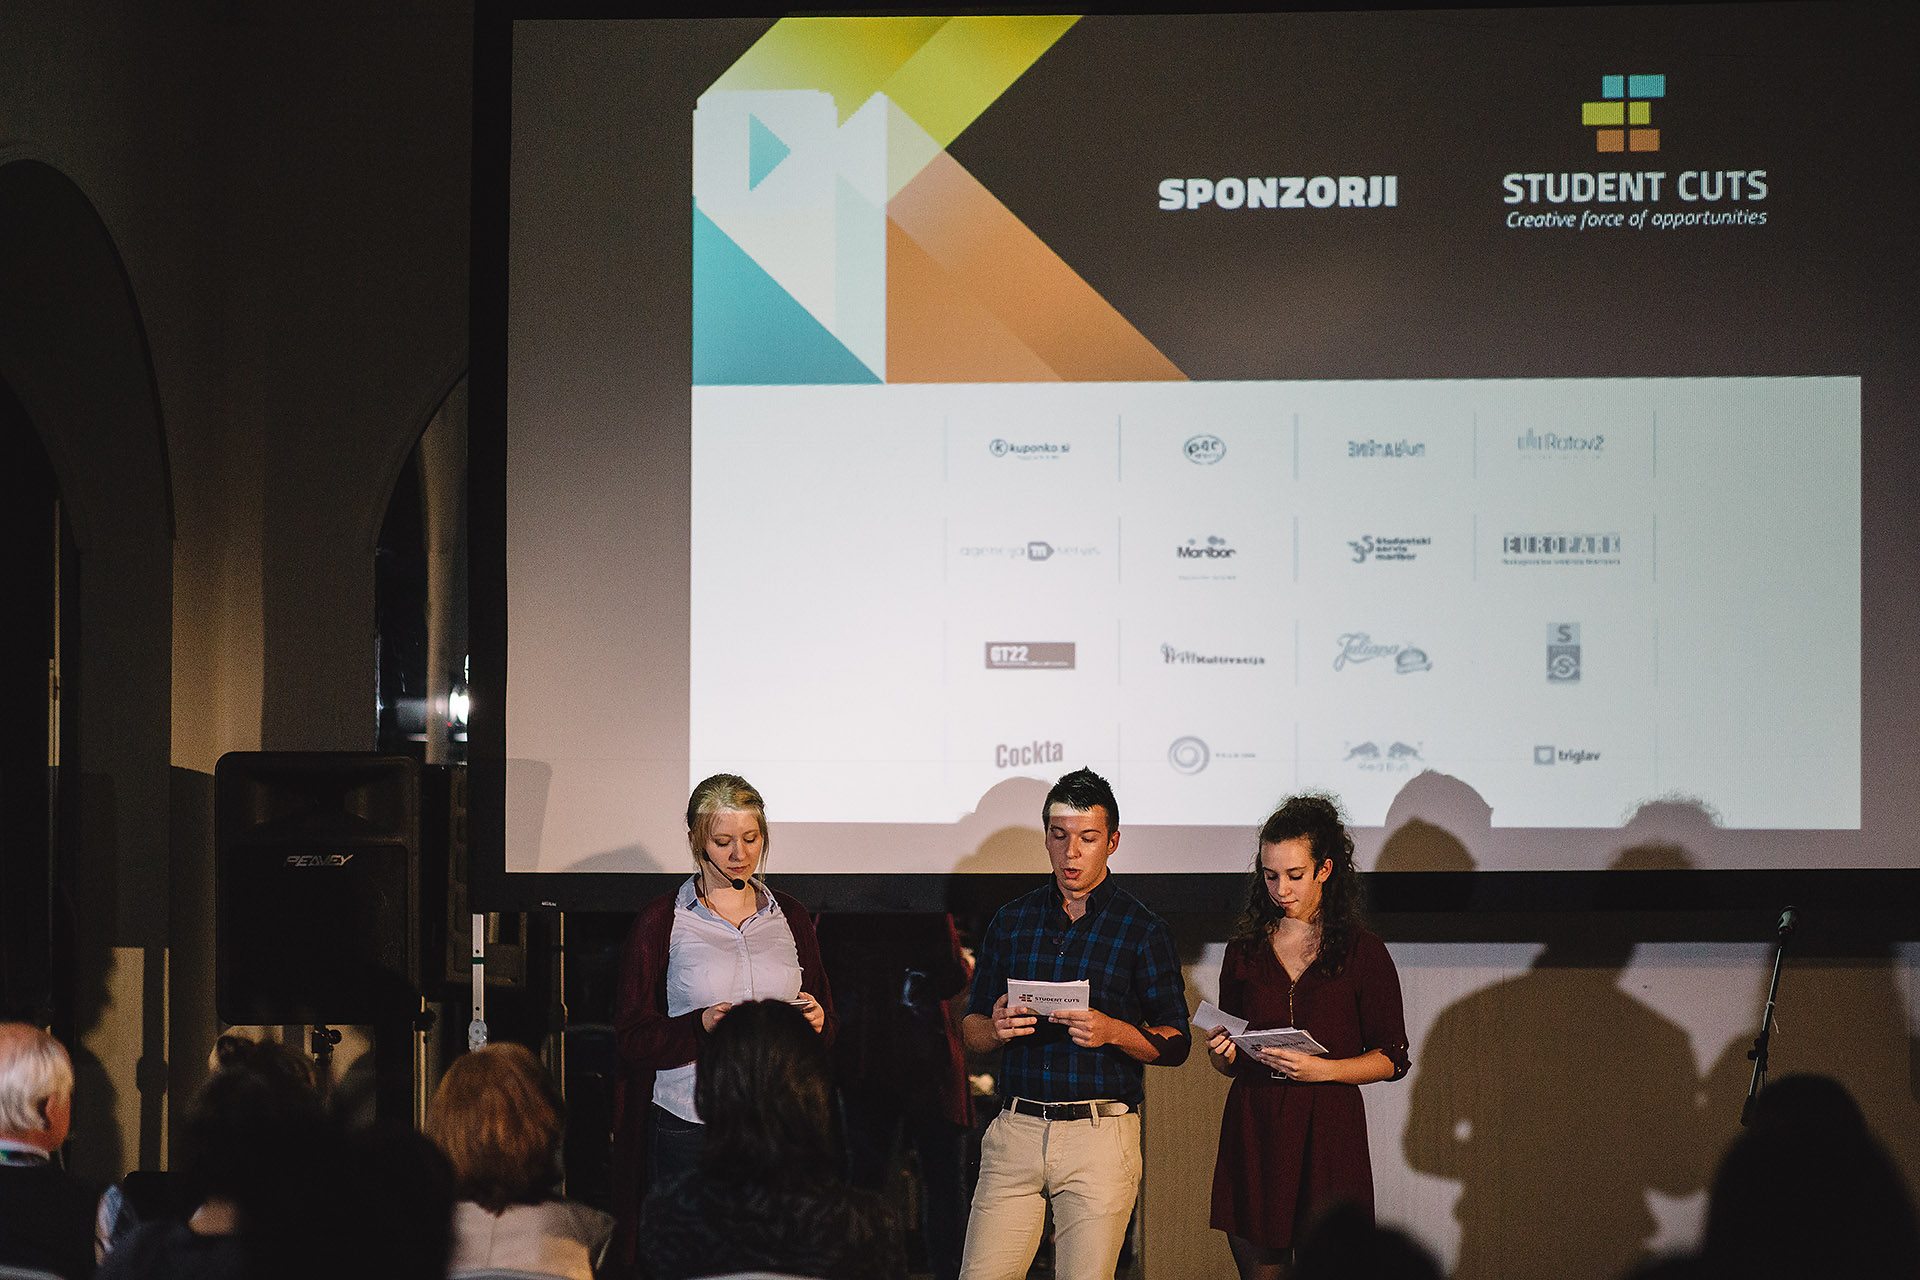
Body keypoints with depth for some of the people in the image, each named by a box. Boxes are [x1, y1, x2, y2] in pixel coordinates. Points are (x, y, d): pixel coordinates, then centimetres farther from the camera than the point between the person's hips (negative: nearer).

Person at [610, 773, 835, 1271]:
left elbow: (827, 1028, 18)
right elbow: (632, 1037, -2)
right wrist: (703, 1025, -18)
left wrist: (814, 1020, -5)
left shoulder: (790, 918, 13)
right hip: (687, 1131, -2)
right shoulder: (661, 921, 3)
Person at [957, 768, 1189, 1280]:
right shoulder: (1012, 921, 13)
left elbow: (1175, 1044, 2)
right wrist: (996, 1028, -8)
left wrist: (1113, 1031, -17)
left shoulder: (1143, 930, 3)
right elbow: (971, 1030, 16)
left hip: (1100, 1137, -3)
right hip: (1016, 1131, 3)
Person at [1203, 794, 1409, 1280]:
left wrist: (1322, 1069, -14)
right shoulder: (1246, 948, 12)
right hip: (1253, 1132, 3)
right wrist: (1220, 1053, -4)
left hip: (1327, 1132, -3)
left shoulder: (1363, 953, 1)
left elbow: (1392, 1058, 0)